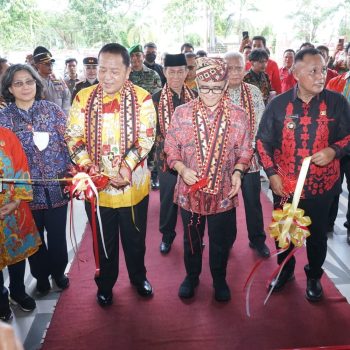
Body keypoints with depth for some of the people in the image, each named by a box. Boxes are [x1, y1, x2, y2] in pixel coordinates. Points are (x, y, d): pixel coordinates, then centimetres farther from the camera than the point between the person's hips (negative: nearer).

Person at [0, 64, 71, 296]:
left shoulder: (52, 109, -1)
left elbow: (67, 143, -2)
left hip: (56, 186, 0)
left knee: (57, 233, 13)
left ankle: (59, 271, 38)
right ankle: (41, 275, 38)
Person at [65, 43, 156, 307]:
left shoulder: (142, 98, -8)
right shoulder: (84, 98, -3)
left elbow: (147, 138, -12)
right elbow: (74, 137, -3)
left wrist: (127, 166, -25)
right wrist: (88, 166, -18)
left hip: (133, 184, -1)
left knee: (135, 237, 19)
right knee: (104, 241, 17)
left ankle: (138, 277, 45)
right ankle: (105, 285, 40)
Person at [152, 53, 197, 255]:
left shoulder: (195, 97, 3)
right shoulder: (156, 99, -4)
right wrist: (166, 148, -16)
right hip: (167, 157, -1)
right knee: (168, 199, 11)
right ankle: (167, 235, 31)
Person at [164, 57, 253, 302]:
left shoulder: (238, 116, -4)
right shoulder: (182, 113, -6)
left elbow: (245, 150, 4)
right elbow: (171, 148, -1)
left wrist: (238, 171, -14)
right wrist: (182, 169, -17)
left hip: (223, 191, 0)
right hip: (190, 190, 0)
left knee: (221, 240, 15)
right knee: (191, 238, 19)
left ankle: (219, 279, 40)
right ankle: (192, 276, 43)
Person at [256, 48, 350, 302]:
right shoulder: (279, 104, -7)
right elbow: (263, 141, 0)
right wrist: (271, 174, -7)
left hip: (322, 186, 0)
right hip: (284, 185, 1)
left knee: (317, 233, 17)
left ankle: (314, 276, 42)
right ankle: (285, 269, 45)